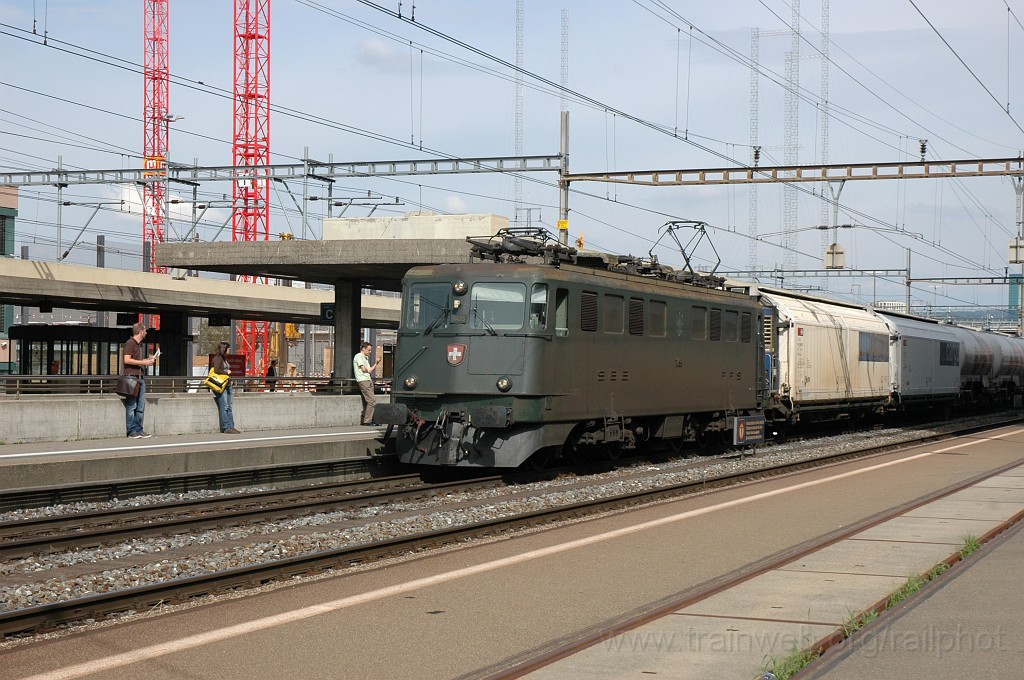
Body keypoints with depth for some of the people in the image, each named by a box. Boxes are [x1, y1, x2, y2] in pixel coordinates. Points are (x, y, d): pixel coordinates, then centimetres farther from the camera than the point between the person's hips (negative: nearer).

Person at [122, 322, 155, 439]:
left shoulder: (139, 344, 21)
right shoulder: (130, 343, -8)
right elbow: (127, 360, -17)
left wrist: (147, 360, 16)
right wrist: (143, 362, -13)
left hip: (140, 377, 9)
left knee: (141, 406, 6)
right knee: (131, 406, -5)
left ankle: (138, 429, 10)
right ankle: (131, 431, -3)